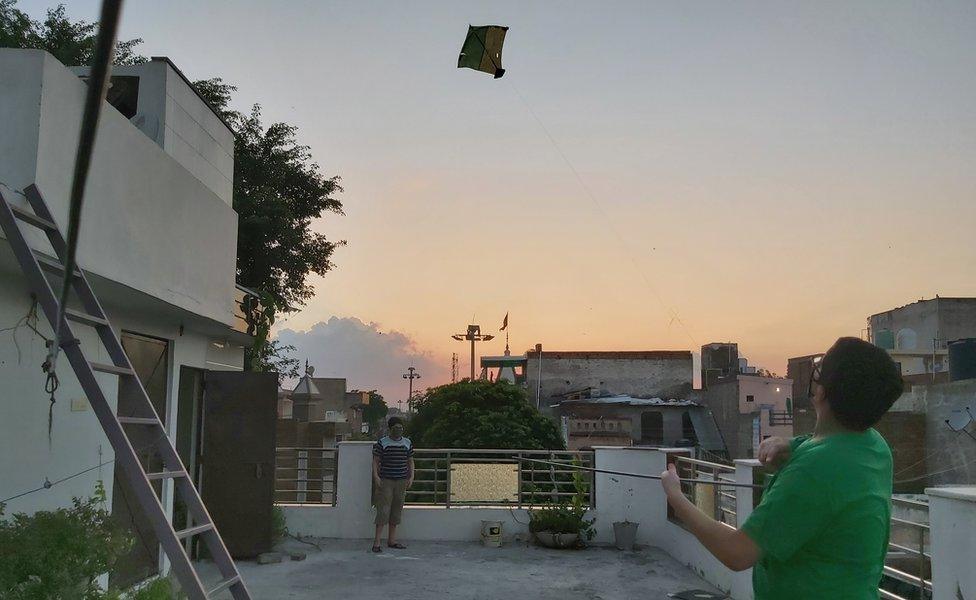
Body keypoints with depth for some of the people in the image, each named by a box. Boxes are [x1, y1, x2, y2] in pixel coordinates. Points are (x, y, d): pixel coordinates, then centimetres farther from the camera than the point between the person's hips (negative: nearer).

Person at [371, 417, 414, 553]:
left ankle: (392, 540, 17)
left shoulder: (407, 443, 10)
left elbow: (410, 462, 16)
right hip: (385, 480, -4)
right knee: (383, 511, -9)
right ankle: (376, 542, -8)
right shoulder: (382, 443, -2)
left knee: (397, 511, 8)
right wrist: (376, 477, -13)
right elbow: (375, 461, -1)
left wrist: (411, 477, 4)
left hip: (401, 481, 4)